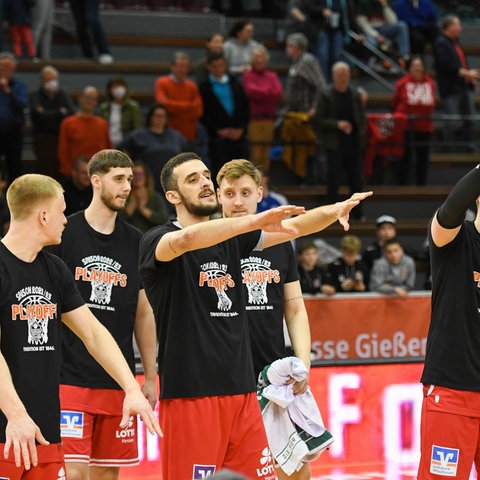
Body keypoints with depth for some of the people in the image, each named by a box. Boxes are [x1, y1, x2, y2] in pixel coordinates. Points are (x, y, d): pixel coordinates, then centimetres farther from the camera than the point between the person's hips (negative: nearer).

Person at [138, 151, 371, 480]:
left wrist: (333, 211, -12)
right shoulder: (156, 242, -6)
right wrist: (255, 221, -36)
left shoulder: (231, 240, 15)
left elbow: (293, 226, 6)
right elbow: (187, 239, -28)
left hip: (242, 391, 6)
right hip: (190, 394, -6)